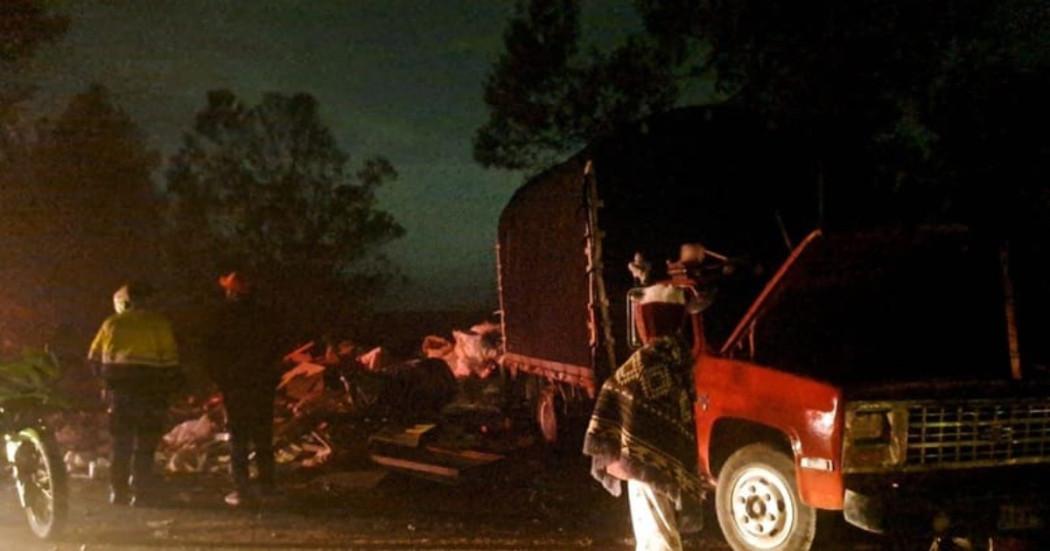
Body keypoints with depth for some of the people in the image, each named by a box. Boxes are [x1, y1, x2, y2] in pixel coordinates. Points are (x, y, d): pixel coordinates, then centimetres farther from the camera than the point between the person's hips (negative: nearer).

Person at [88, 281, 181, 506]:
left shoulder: (112, 323, 6)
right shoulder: (159, 324, 0)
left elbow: (94, 359, 8)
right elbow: (171, 361, -4)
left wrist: (106, 378, 20)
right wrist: (171, 385, 5)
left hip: (119, 390, 2)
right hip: (150, 392, -2)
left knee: (121, 445, 11)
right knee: (144, 446, 2)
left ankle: (118, 494, 10)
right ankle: (141, 494, -4)